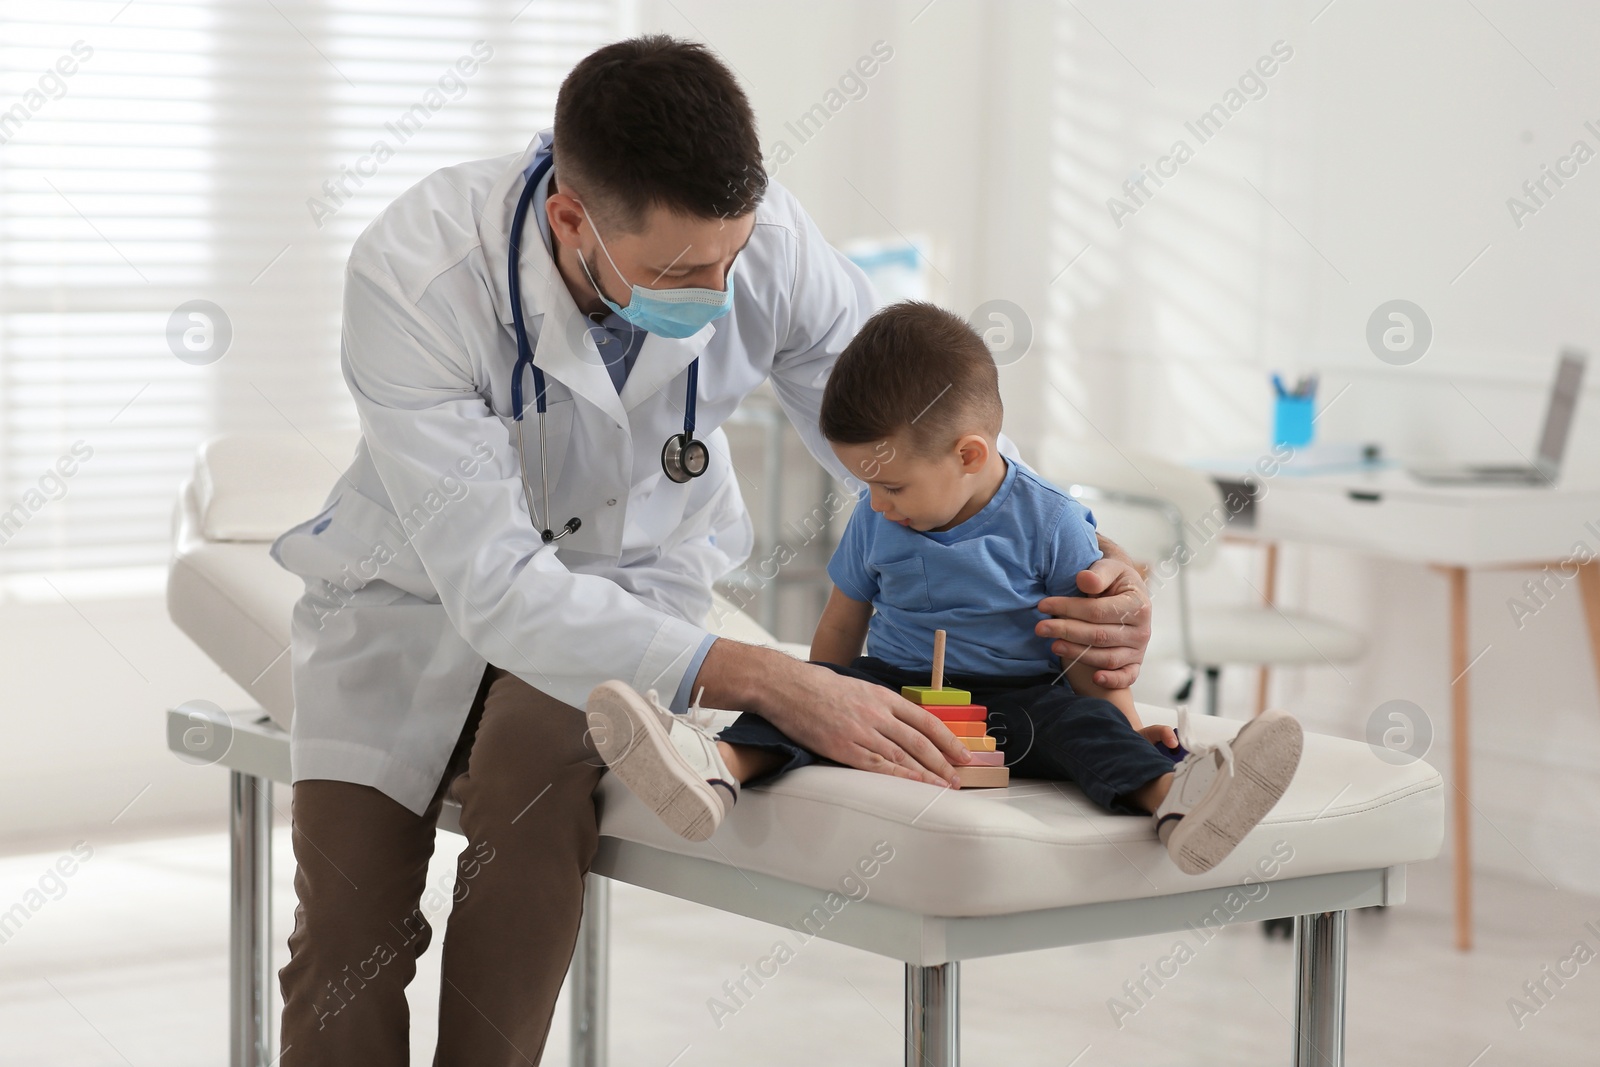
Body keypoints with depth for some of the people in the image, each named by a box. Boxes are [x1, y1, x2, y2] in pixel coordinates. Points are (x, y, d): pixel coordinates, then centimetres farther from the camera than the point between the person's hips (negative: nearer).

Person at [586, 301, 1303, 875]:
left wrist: (1128, 730, -11)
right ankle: (720, 764, -53)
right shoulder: (874, 524, 6)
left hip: (1019, 701, -3)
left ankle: (1169, 796, -63)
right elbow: (842, 626, 17)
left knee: (1080, 722, -33)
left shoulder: (1049, 524, -6)